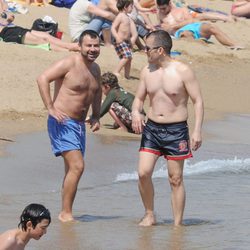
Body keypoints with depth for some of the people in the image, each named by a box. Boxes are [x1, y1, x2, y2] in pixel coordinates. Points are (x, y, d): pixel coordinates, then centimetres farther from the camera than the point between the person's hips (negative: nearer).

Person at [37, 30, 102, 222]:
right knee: (77, 166, -18)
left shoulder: (95, 69, 12)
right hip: (62, 123, -9)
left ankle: (65, 213, 18)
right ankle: (66, 213, -13)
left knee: (72, 170, 11)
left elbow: (97, 91, 31)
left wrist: (96, 116, 18)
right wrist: (51, 109, -24)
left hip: (79, 124, 9)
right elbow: (43, 78, -21)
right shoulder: (69, 64, -13)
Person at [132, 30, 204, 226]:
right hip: (151, 128, 4)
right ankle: (149, 215, 9)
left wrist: (197, 131, -13)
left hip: (176, 130, -4)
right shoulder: (147, 71, 5)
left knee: (176, 179, 1)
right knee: (143, 173, -9)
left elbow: (198, 101, -6)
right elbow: (139, 98, 16)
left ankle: (178, 224, 9)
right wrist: (135, 112, -7)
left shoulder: (183, 71, -9)